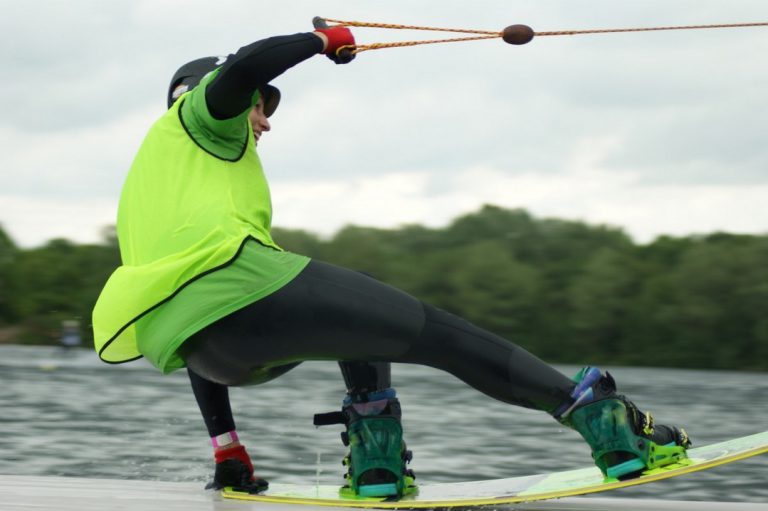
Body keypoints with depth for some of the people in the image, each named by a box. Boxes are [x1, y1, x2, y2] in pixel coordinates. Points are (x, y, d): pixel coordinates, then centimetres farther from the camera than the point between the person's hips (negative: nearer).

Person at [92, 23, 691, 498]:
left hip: (183, 343, 8)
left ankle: (375, 461, 14)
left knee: (360, 300, 32)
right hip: (237, 283, -8)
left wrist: (226, 450, 38)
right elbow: (245, 66, -7)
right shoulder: (197, 115, 21)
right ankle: (599, 415, -11)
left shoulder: (142, 192, 40)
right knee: (437, 333, -2)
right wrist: (323, 40, 12)